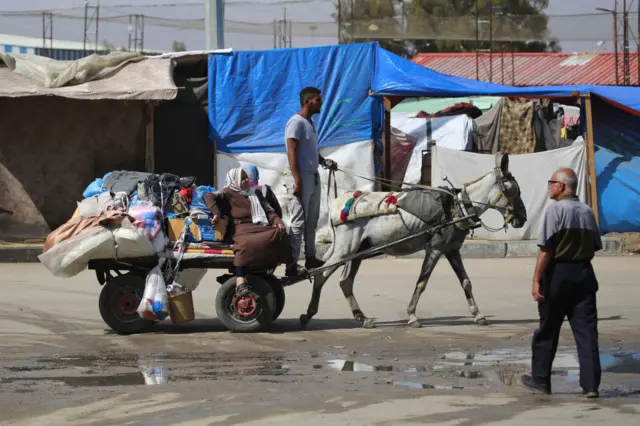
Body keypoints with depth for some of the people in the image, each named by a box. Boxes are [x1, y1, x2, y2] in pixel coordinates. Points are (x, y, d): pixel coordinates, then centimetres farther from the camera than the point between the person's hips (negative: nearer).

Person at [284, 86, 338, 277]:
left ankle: (310, 257, 22)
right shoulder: (296, 122, -13)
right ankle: (291, 264, -10)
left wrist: (324, 161, 7)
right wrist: (297, 181, -23)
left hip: (314, 176, 9)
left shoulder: (311, 122, 15)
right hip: (303, 177, -9)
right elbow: (292, 153, -18)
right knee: (298, 222, -9)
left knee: (312, 220, 14)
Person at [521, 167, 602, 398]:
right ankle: (591, 384, 0)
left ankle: (540, 380, 19)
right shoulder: (587, 211, 6)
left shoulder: (555, 210, -12)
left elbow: (546, 249, -16)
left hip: (558, 274, -5)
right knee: (586, 330, 4)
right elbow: (595, 247, 9)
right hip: (584, 274, 5)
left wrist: (537, 280, -14)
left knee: (548, 330, 9)